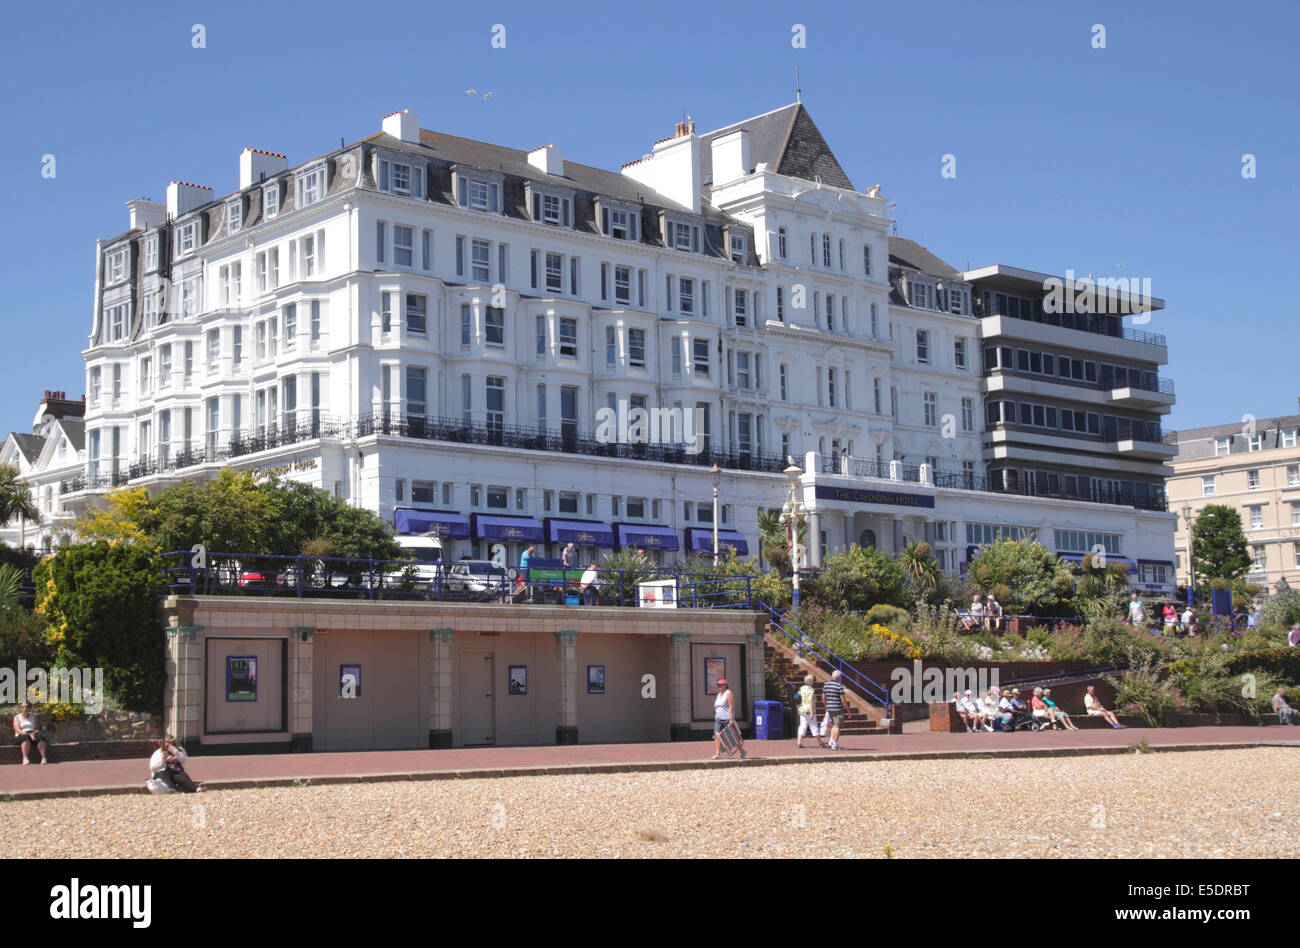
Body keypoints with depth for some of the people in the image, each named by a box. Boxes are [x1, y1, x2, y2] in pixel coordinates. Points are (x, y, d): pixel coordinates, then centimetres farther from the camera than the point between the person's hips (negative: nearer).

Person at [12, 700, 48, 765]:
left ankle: (44, 757, -47)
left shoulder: (33, 716, 21)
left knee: (39, 736, -34)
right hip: (20, 736, -2)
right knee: (26, 737, -40)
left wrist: (35, 733, -11)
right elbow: (18, 730, -5)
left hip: (33, 734, 3)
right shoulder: (17, 717, 10)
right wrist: (29, 734, -21)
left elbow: (37, 729, 14)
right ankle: (25, 758, -53)